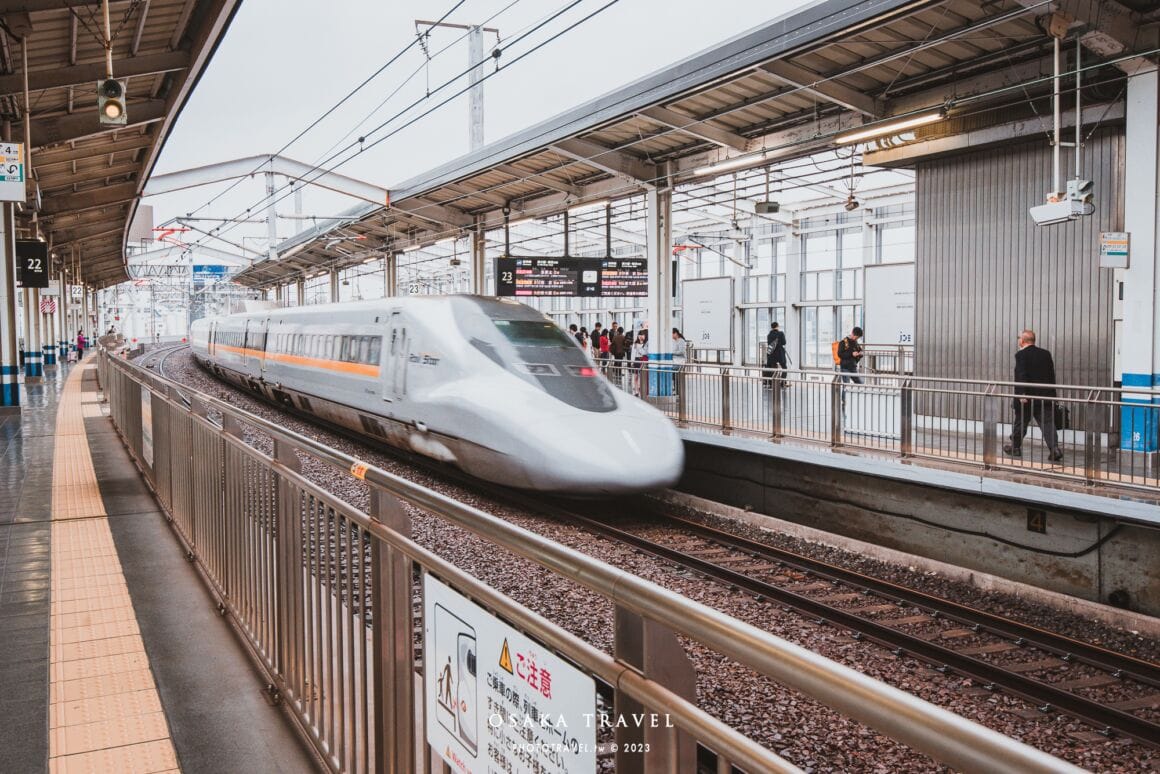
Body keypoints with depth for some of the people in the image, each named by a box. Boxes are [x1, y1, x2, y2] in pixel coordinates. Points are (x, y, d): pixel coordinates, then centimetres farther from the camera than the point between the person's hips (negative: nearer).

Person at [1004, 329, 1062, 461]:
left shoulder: (1021, 355, -9)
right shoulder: (1046, 354, 10)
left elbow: (1021, 376, -18)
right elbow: (1052, 375, 13)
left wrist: (1022, 394, -21)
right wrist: (1051, 393, 18)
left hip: (1027, 397, -4)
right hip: (1045, 397, 5)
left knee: (1020, 422, 11)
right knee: (1047, 422, 0)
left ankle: (1015, 447, 26)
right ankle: (1054, 448, -13)